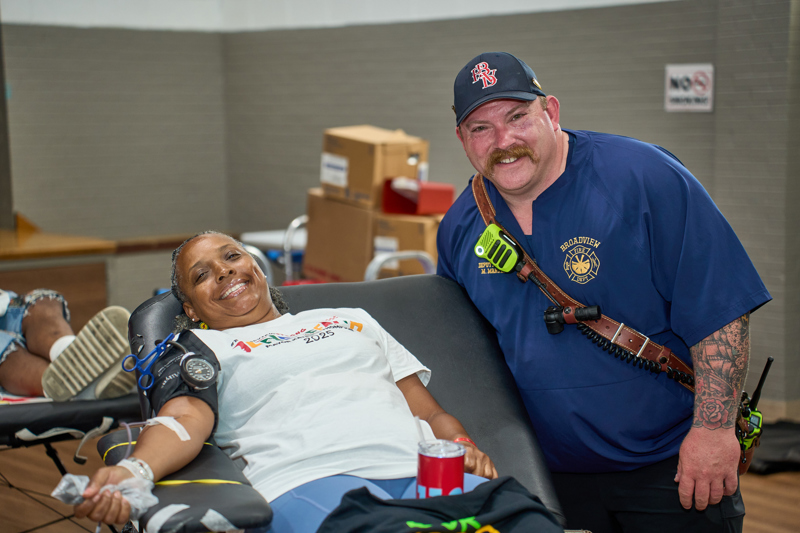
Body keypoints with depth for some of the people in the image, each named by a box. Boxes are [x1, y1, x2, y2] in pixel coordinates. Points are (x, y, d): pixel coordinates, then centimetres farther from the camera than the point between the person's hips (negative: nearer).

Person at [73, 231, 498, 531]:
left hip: (420, 467, 3)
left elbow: (430, 412, 30)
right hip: (311, 477, -3)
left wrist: (462, 445, 6)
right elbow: (185, 420, 2)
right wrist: (133, 471, -22)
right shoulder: (198, 350, 25)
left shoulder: (351, 319, 36)